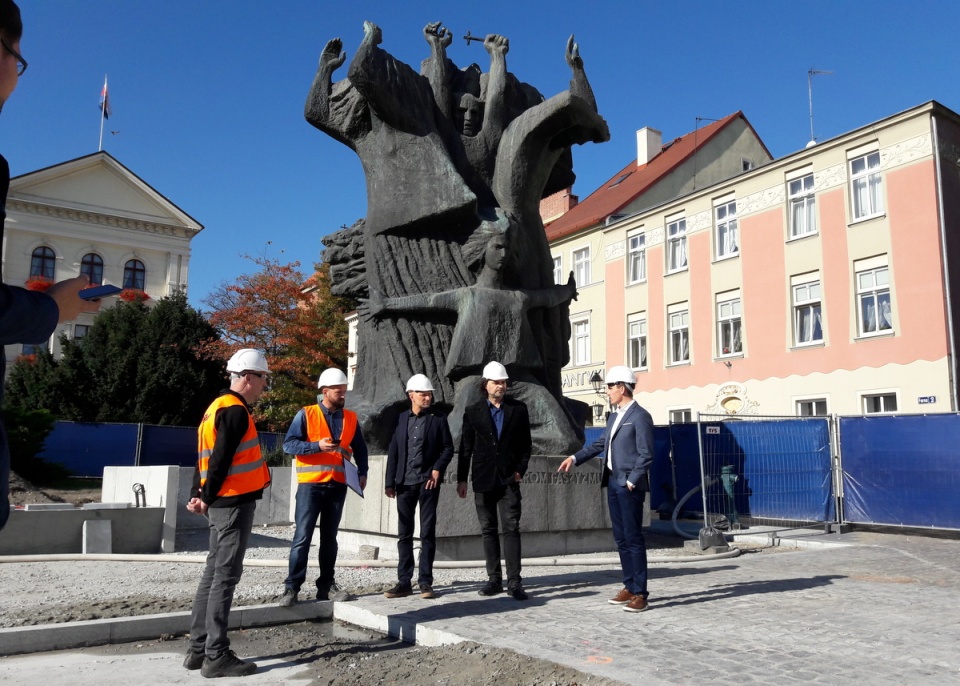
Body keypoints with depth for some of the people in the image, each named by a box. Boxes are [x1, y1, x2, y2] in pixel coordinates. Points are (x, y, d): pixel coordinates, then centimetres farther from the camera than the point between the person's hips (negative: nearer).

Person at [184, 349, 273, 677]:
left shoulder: (218, 406, 16)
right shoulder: (236, 411, -15)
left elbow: (206, 455, 15)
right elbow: (220, 459, -20)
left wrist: (199, 494, 10)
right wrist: (207, 498, -10)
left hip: (222, 502, 10)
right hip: (234, 503, -10)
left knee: (214, 572, 13)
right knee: (226, 576, -5)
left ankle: (198, 649, 20)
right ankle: (216, 656, 1)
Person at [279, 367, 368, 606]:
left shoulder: (350, 418, 9)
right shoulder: (306, 414, -3)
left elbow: (360, 449, 15)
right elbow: (288, 444, -9)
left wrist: (362, 473, 0)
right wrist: (317, 446, -21)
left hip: (337, 486, 4)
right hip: (310, 485, -4)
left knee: (329, 537, 10)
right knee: (303, 536, -3)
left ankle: (326, 585, 17)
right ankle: (292, 587, 4)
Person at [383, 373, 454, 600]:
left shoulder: (438, 419, 3)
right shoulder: (401, 418, 8)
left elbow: (448, 448, 4)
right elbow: (393, 452, 7)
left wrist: (438, 469, -10)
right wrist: (390, 482, 4)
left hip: (428, 482, -2)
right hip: (405, 482, 2)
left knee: (427, 532, 0)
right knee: (404, 533, 6)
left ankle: (425, 582, 6)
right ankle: (404, 582, 13)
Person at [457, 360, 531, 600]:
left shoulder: (518, 409, 6)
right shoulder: (473, 411, 6)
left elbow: (526, 443, 8)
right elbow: (465, 447, 6)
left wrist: (520, 470, -3)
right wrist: (461, 478, 4)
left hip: (509, 480, -1)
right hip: (483, 481, 1)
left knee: (511, 528, -6)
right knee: (488, 530, 7)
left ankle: (514, 582, -3)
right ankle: (494, 579, 15)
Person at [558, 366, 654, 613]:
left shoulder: (640, 417, -10)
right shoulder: (614, 417, 16)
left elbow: (646, 455, -13)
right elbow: (600, 444, 20)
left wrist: (631, 482, -15)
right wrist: (574, 458, 12)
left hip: (629, 486, -8)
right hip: (612, 483, 8)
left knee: (633, 538, -4)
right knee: (621, 538, 12)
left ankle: (640, 594, 2)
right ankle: (629, 586, 21)